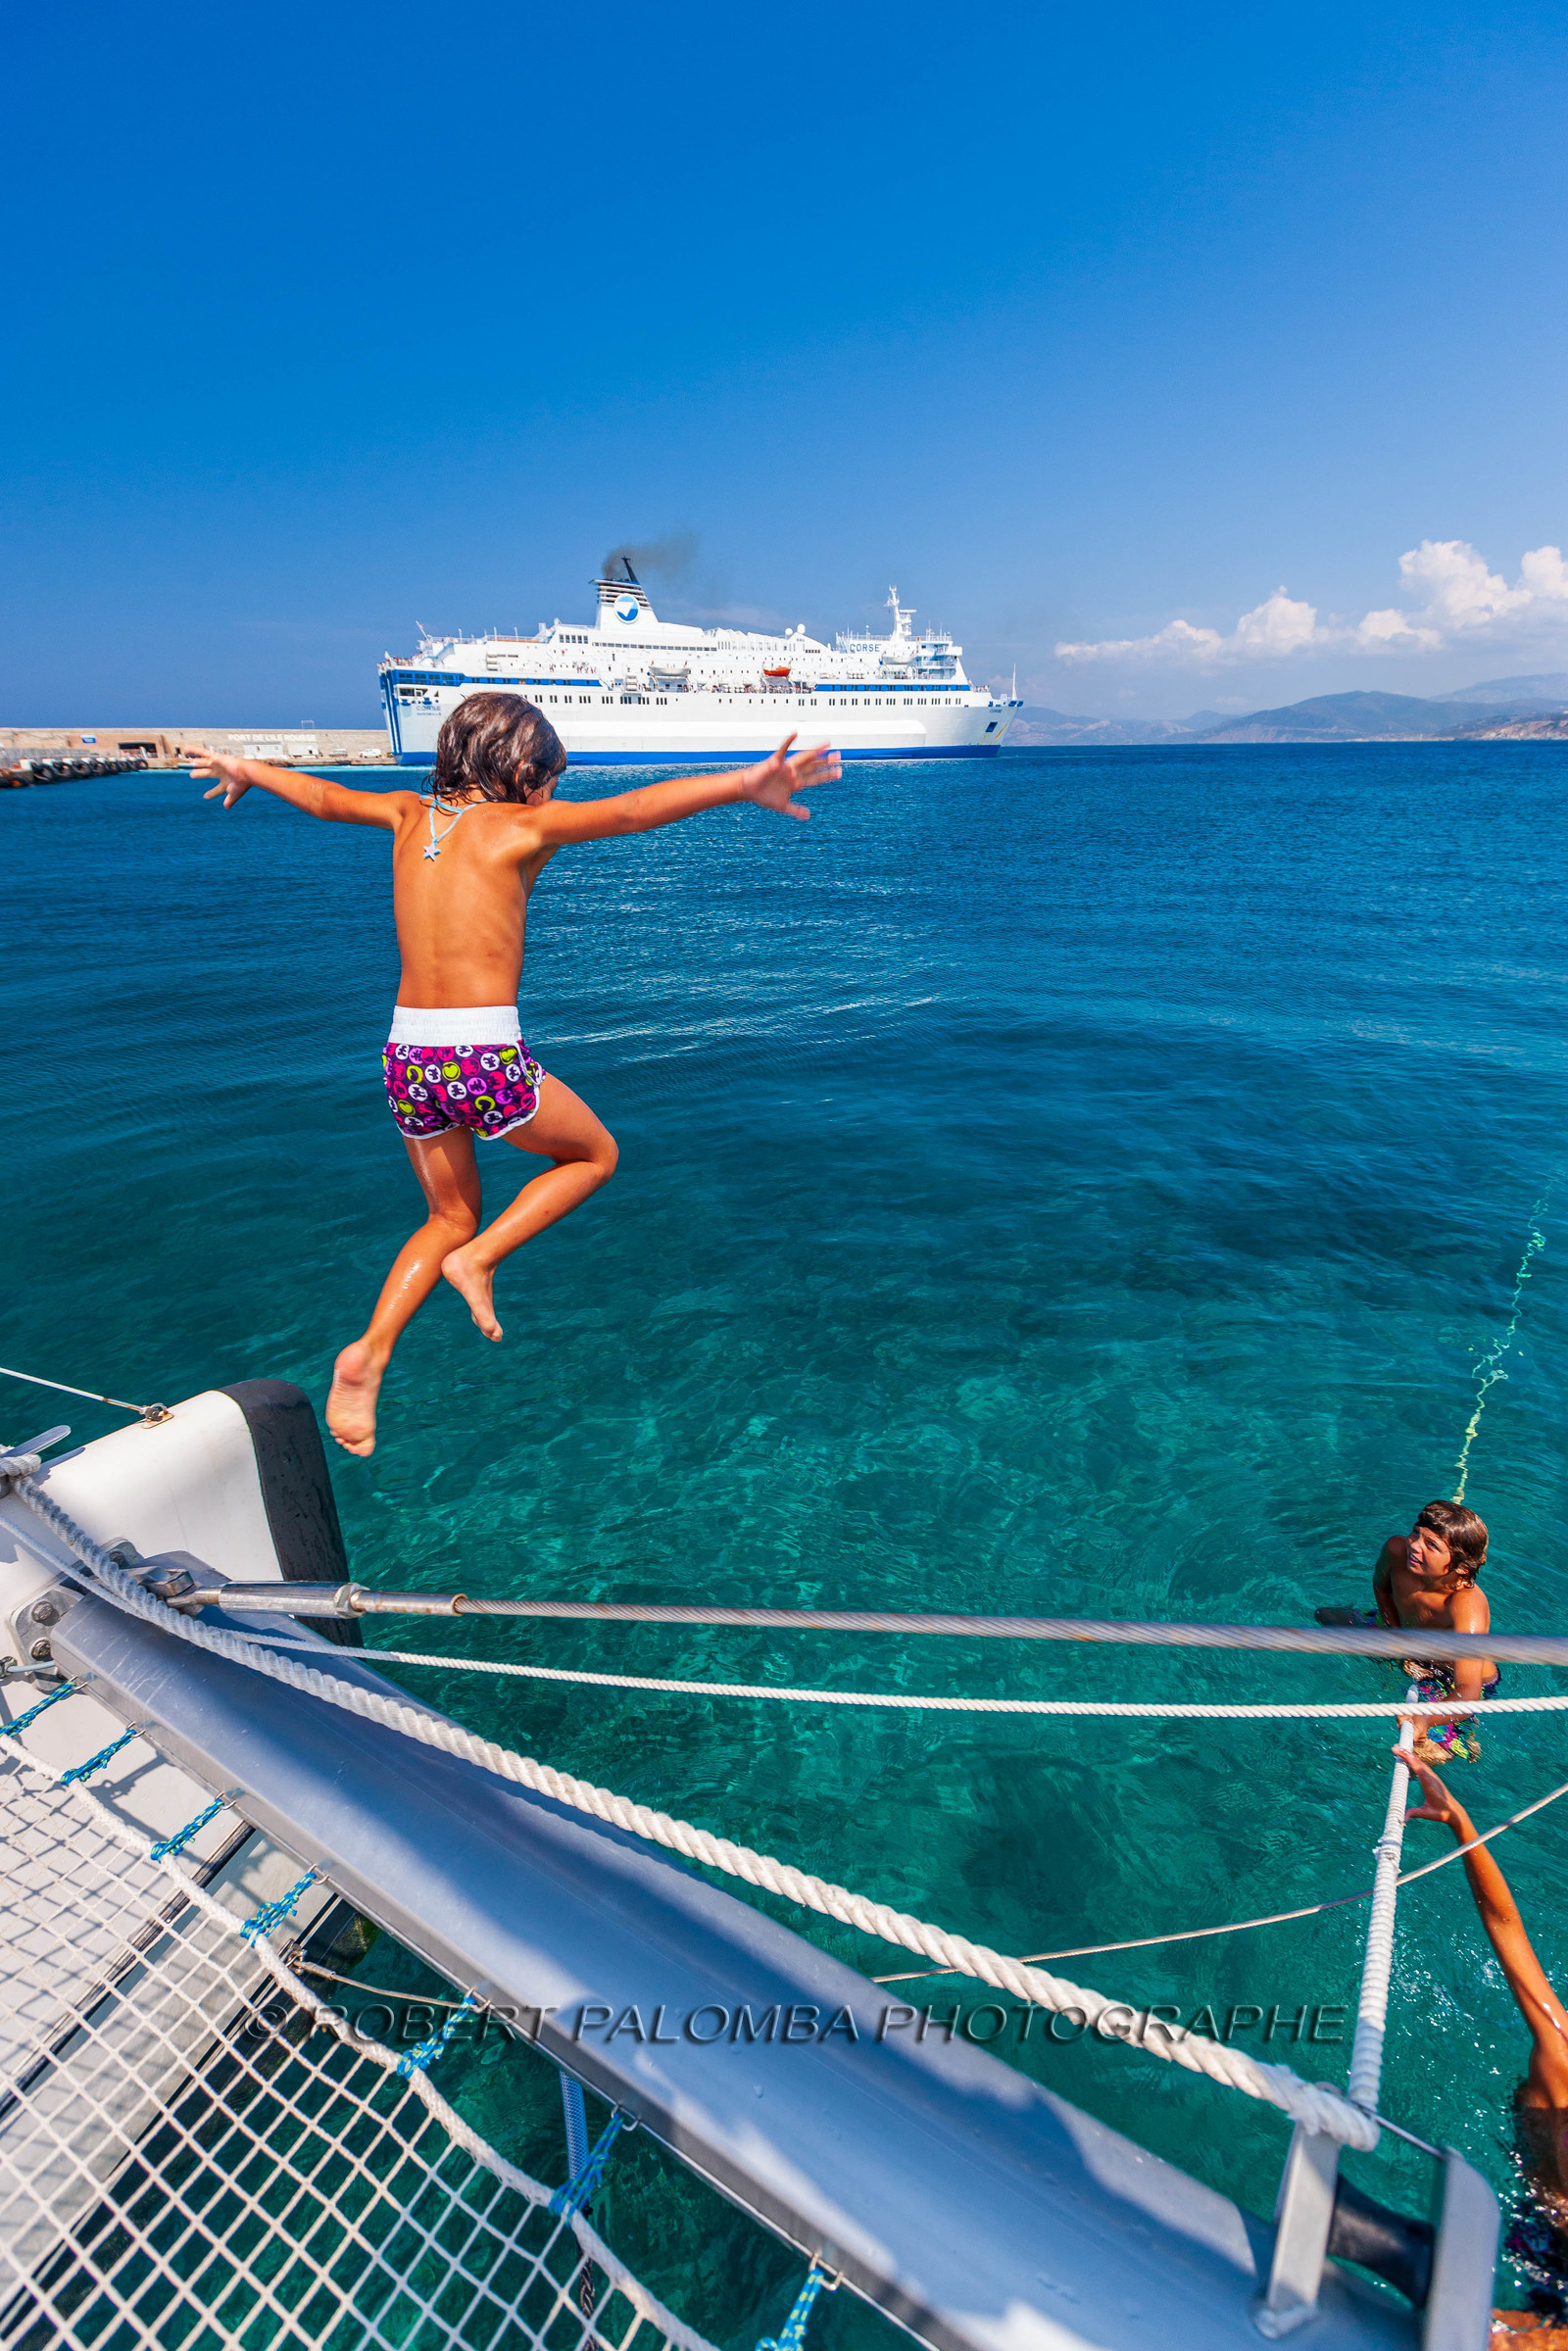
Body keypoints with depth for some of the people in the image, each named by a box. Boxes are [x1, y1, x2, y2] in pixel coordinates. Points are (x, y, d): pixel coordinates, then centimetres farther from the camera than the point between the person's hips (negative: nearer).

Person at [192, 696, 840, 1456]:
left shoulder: (411, 815, 12)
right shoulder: (523, 825, -5)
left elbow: (324, 796, 29)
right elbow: (633, 809, -20)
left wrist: (247, 770, 49)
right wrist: (744, 784, -30)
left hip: (406, 1055, 6)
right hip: (484, 1058, -6)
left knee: (451, 1217, 25)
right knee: (596, 1154, 20)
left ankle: (368, 1354, 10)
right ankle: (479, 1260, 7)